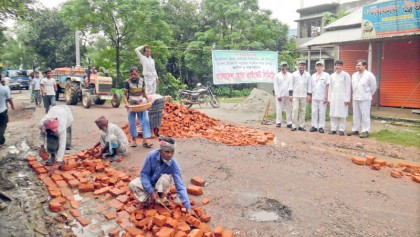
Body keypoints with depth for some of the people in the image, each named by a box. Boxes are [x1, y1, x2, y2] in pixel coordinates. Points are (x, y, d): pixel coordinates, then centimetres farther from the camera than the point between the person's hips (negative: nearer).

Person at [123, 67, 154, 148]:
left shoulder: (141, 80, 0)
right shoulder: (128, 82, -8)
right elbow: (125, 94, -4)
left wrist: (147, 99, -2)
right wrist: (126, 103, -19)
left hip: (141, 103, 2)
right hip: (131, 104, -2)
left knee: (145, 121, -6)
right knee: (132, 123, 4)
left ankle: (145, 141, -3)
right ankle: (134, 140, 20)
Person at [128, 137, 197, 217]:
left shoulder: (174, 164, -31)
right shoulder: (152, 156, -31)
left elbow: (180, 186, -32)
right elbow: (144, 174, -20)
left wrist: (188, 207, -38)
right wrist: (151, 192, -28)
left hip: (161, 185, -1)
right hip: (149, 182, 1)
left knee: (165, 177, -35)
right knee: (132, 185, -26)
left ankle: (160, 199, -9)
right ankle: (148, 199, -4)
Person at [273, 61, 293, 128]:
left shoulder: (290, 75, 9)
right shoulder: (277, 76, 7)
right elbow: (276, 86, 2)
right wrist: (278, 95, -6)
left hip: (288, 95, 1)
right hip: (280, 95, -1)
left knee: (289, 109, 1)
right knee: (279, 109, -3)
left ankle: (289, 123, 5)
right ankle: (278, 122, 4)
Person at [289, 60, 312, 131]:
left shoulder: (308, 75, 8)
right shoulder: (294, 74, 6)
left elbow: (309, 85, 8)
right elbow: (291, 84, 4)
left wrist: (309, 94, 2)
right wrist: (290, 94, -2)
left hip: (304, 95, 1)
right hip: (295, 95, -1)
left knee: (303, 110, 4)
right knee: (295, 110, -7)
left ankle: (301, 126, 11)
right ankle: (294, 125, -2)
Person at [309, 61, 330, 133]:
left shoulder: (326, 75, 0)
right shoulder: (313, 76, 13)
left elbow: (327, 86, -4)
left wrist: (326, 97, -8)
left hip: (322, 97, -4)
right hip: (314, 97, 4)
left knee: (322, 112, 0)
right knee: (314, 112, 4)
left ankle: (321, 127, 6)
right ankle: (314, 126, 11)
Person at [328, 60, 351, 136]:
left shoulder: (346, 75, -1)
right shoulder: (332, 76, 12)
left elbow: (348, 88, -4)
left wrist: (347, 99, -9)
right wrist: (329, 98, 9)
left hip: (342, 98, -4)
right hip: (333, 98, 4)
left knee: (342, 114, -2)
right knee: (333, 114, 3)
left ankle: (341, 130, 5)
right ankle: (333, 129, 9)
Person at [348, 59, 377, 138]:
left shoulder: (369, 75, -8)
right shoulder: (354, 75, 9)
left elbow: (373, 87, -1)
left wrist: (368, 95, 7)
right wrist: (355, 94, 15)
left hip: (365, 99, -6)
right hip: (355, 98, 6)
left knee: (365, 115, -4)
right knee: (356, 115, 12)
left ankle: (365, 131, 3)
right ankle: (355, 130, 21)